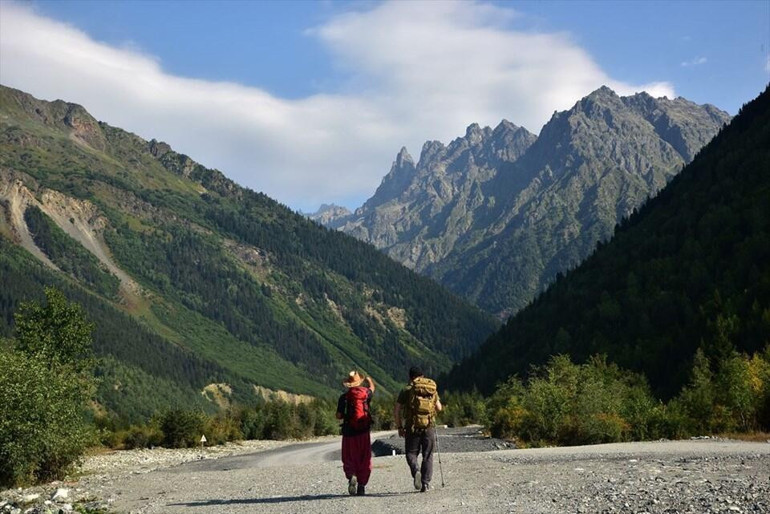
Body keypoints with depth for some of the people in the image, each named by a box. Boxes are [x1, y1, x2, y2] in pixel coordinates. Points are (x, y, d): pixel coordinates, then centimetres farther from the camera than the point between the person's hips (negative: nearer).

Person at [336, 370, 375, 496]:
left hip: (349, 432, -1)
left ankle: (351, 476, -18)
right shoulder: (365, 393, 1)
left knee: (349, 460, 9)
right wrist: (369, 380, 47)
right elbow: (372, 388, 26)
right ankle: (361, 486, 8)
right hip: (363, 432, 1)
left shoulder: (344, 397, -5)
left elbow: (338, 416, -7)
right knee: (364, 460, 9)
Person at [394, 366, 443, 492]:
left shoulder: (407, 390, 1)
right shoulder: (433, 389, 9)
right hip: (429, 426, 2)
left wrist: (399, 427, 9)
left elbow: (396, 411, -1)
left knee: (411, 453, 11)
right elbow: (439, 408, 15)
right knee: (427, 455, 11)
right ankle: (426, 483, 6)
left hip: (412, 427, -2)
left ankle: (416, 471, -17)